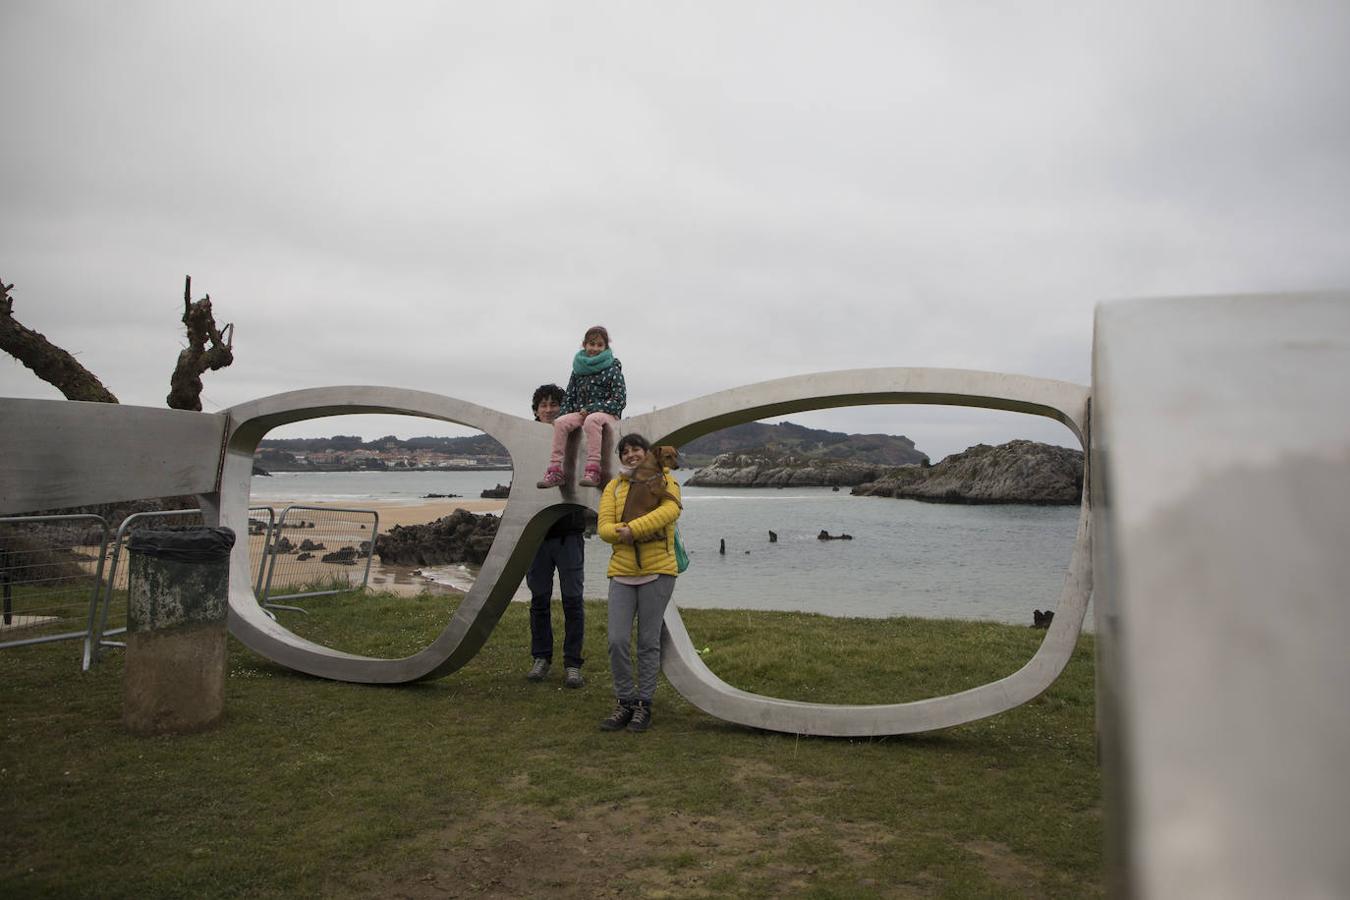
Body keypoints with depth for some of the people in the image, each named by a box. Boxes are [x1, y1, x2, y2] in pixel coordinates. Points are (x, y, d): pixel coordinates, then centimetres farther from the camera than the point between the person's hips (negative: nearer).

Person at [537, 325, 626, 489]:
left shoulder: (612, 369, 1)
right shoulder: (579, 369, 14)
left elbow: (620, 400, -7)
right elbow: (569, 396, 19)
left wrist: (591, 409, -14)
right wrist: (563, 413, -2)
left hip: (607, 414, -4)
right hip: (581, 413, 4)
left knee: (591, 420, -38)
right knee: (560, 422, -24)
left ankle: (593, 471, -43)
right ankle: (555, 471, -27)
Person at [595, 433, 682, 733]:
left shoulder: (663, 480, 1)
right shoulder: (614, 487, 11)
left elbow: (670, 509, -19)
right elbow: (604, 527, 1)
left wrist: (633, 528, -24)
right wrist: (622, 533, -20)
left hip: (657, 571, -3)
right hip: (622, 572, 3)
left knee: (649, 642, 3)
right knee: (617, 640, -3)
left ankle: (644, 705, 15)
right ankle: (625, 702, 14)